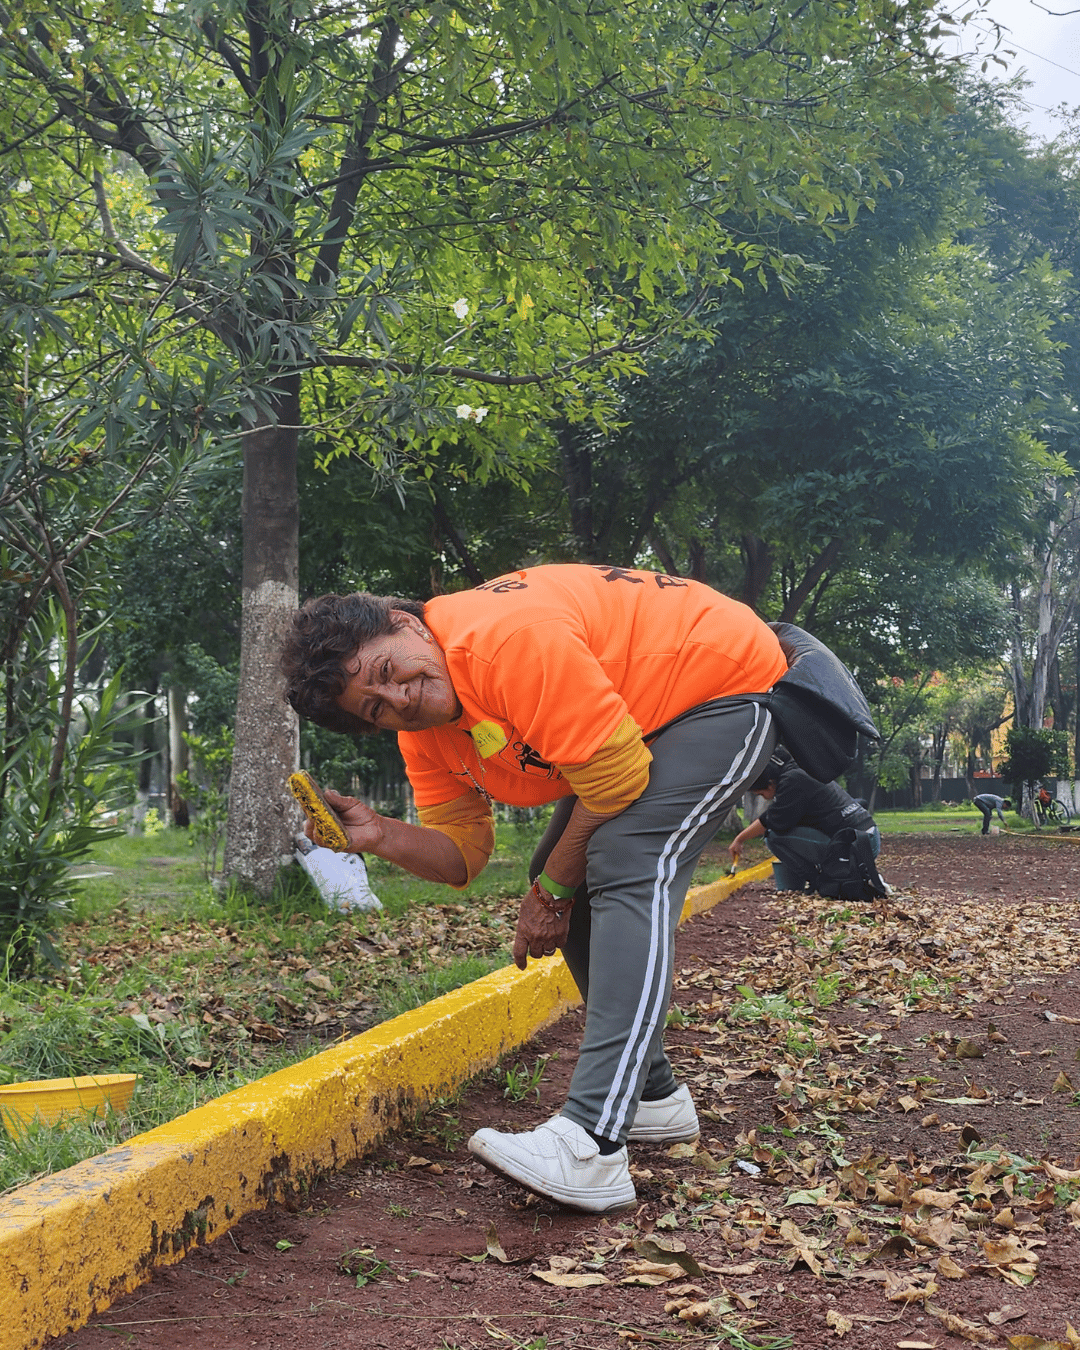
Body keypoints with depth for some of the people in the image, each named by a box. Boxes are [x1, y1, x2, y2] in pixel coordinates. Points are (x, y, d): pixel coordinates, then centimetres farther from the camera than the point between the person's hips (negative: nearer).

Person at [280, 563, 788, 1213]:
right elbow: (462, 854, -2)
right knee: (572, 877, 6)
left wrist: (553, 890, -15)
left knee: (628, 869, -25)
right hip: (642, 716, 10)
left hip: (728, 686, -9)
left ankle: (591, 1148, -33)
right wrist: (380, 836, -22)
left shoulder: (511, 639, -33)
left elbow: (614, 776, -28)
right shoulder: (423, 733, -4)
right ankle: (653, 1095, 19)